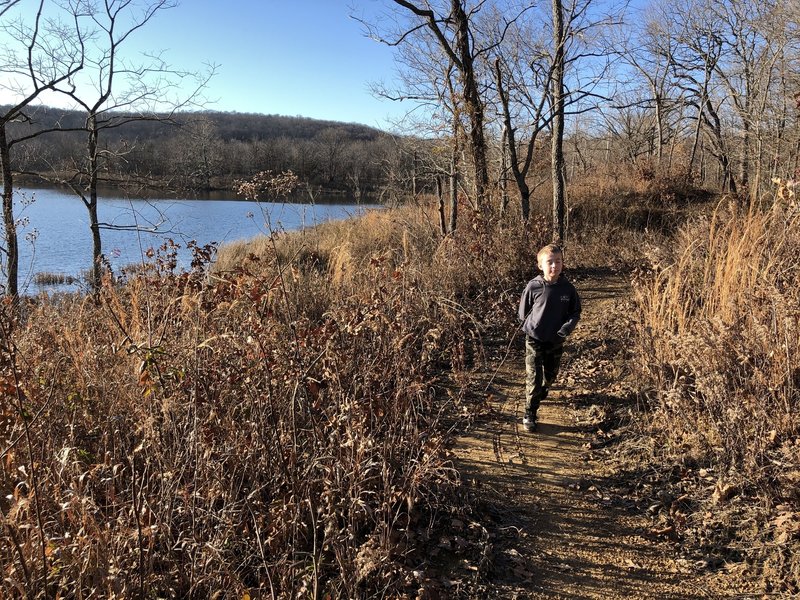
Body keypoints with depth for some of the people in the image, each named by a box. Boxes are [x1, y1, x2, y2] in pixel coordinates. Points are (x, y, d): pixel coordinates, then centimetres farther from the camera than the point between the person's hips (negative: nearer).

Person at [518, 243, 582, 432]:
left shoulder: (568, 288, -8)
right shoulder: (533, 287, -14)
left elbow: (575, 312, 2)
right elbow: (523, 312, 0)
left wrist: (567, 327, -13)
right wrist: (532, 327, 0)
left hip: (556, 341, 3)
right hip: (534, 340, -3)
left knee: (551, 374, 21)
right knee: (533, 378, -4)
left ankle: (542, 392, 53)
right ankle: (529, 415, 8)